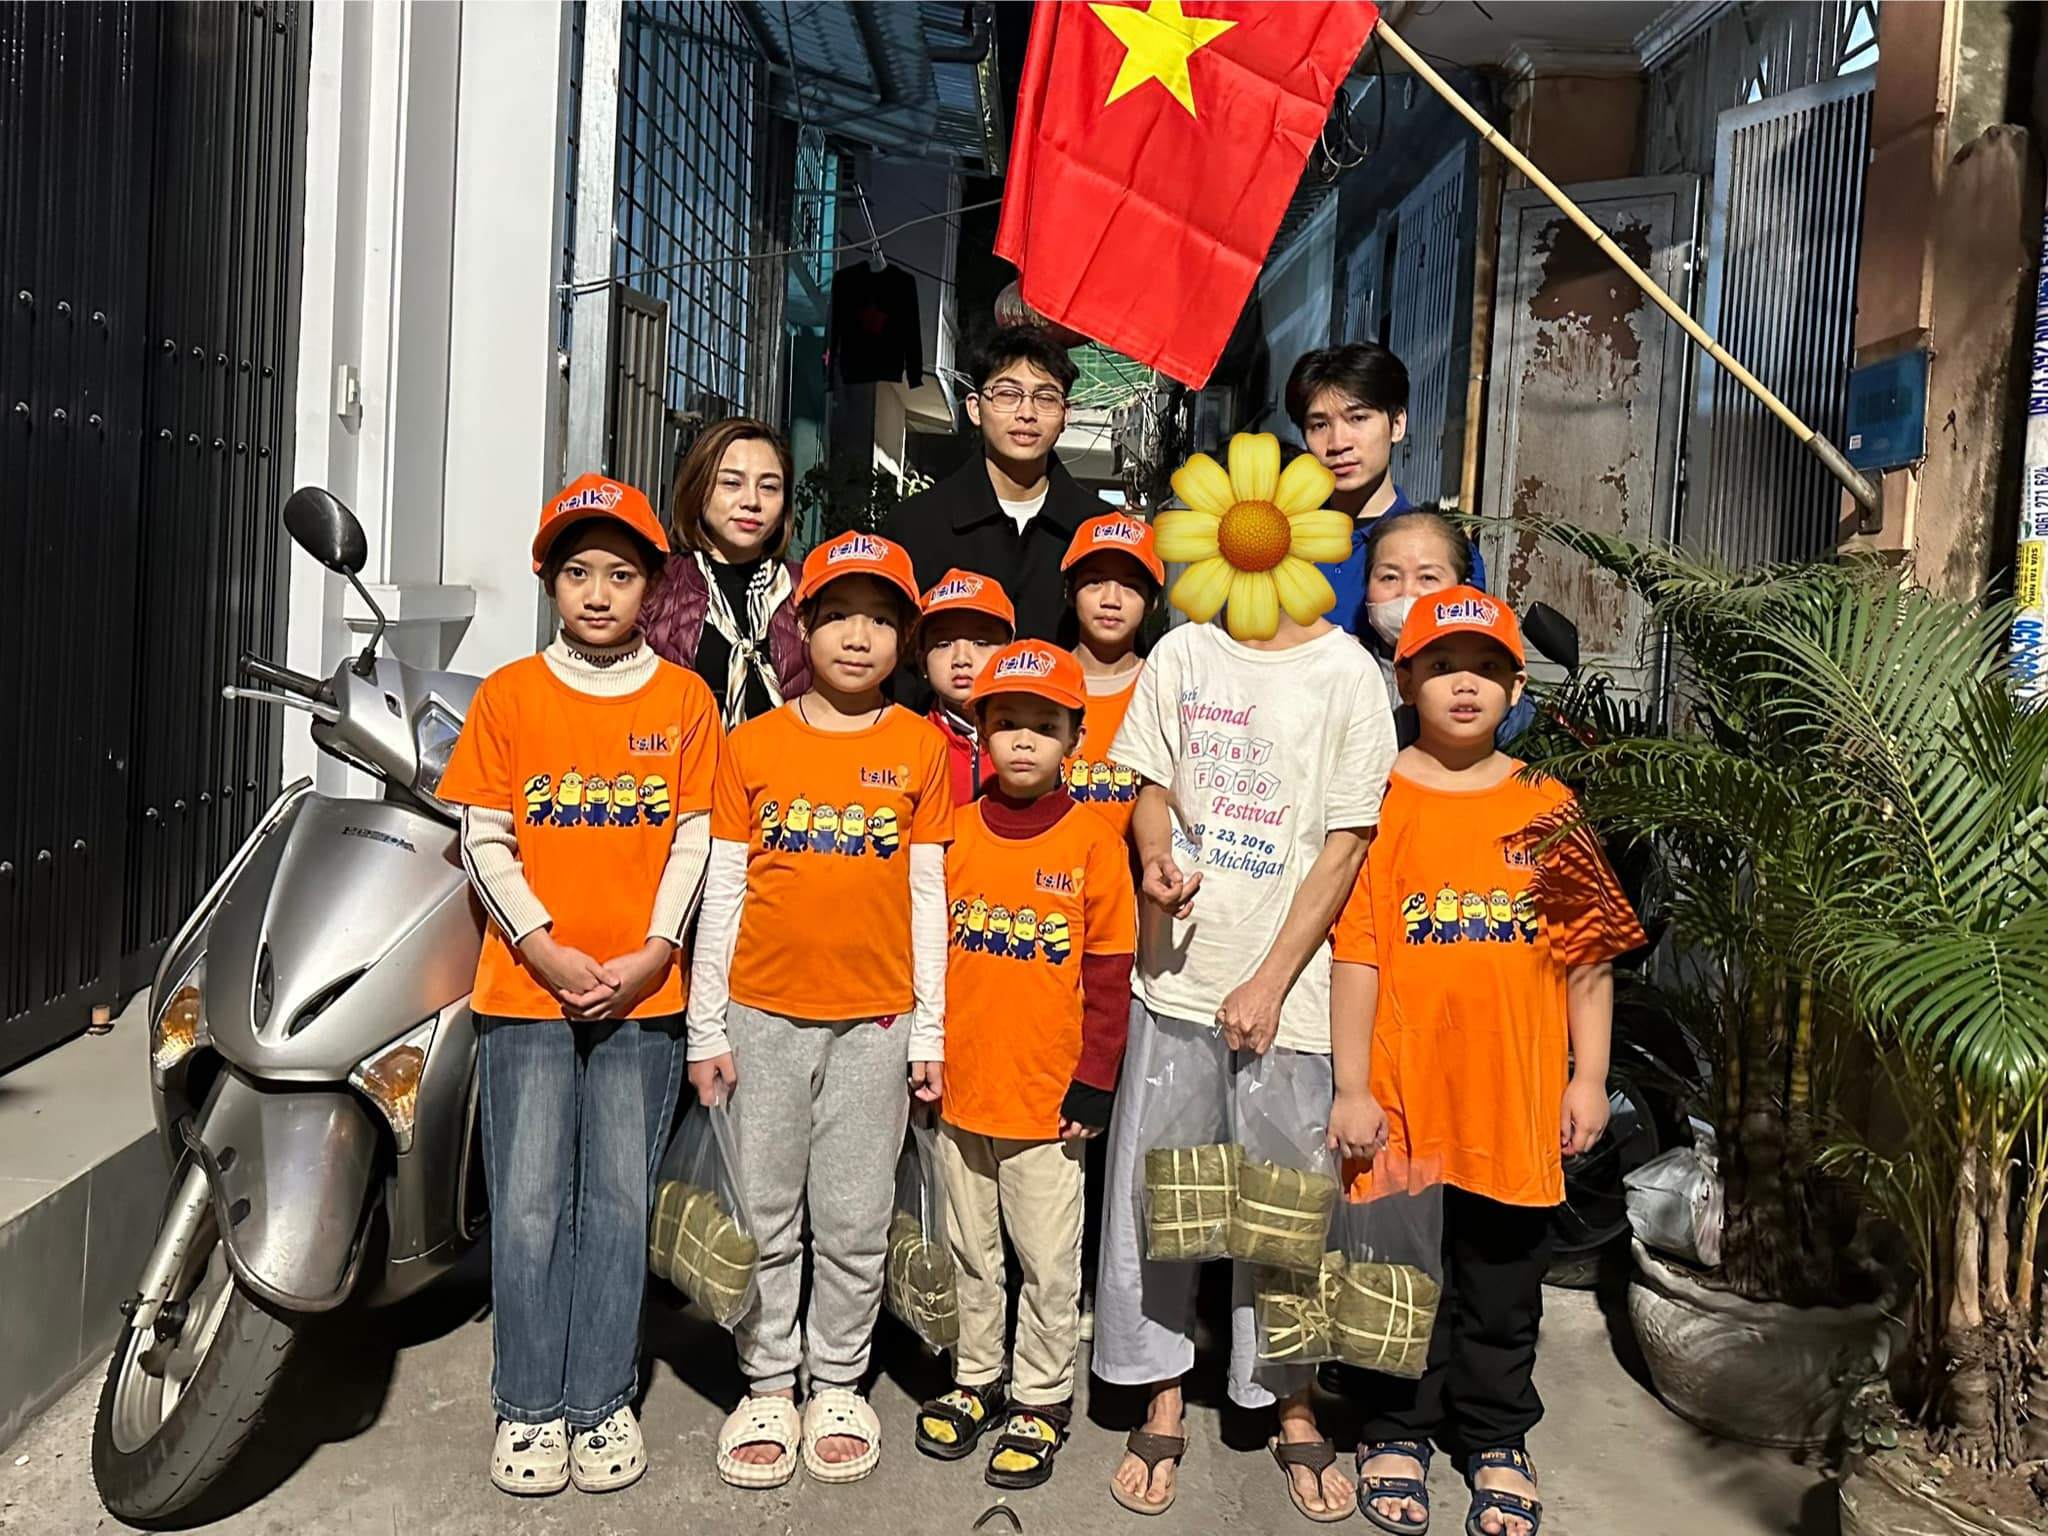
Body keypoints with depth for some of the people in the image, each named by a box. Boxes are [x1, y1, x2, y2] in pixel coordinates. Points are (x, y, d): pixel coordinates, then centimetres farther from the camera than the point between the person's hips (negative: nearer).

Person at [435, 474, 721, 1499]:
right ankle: (530, 1406, 18)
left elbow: (694, 839, 2)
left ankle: (603, 1399, 21)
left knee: (618, 1203, 7)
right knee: (529, 1206, 3)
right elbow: (483, 838, 0)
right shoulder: (509, 694, 3)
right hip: (528, 986, 0)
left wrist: (652, 953, -10)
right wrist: (546, 950, -10)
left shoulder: (683, 699, 4)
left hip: (640, 992, 0)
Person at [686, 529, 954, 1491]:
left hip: (876, 1021, 0)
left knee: (854, 1225, 8)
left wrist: (930, 1032, 2)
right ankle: (767, 1387, 24)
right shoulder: (753, 746, 2)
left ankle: (837, 1386, 25)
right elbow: (721, 891, 3)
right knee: (763, 1220, 8)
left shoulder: (921, 747, 3)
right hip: (763, 1014, 1)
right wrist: (706, 1028, 1)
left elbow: (927, 895, 3)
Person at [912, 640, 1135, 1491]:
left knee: (1048, 1263, 9)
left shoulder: (1093, 842, -6)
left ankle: (1041, 1402, 26)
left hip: (1048, 1096, -3)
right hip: (959, 1089, 3)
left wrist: (1094, 1085, -8)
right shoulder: (955, 831, 2)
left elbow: (1108, 975, -5)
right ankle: (974, 1382, 36)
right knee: (972, 1254, 18)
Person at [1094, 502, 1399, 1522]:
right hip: (1176, 973, 3)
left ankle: (1294, 1410, 28)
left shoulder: (1347, 675, -3)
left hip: (1286, 988, -2)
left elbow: (1346, 845, -4)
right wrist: (1156, 859, -11)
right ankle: (1164, 1406, 26)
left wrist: (1271, 981, -9)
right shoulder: (1181, 654, 5)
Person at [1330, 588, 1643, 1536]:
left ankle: (1496, 1441, 34)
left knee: (1502, 1282, 15)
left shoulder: (1545, 808, 3)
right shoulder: (1377, 801, -4)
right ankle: (1396, 1433, 31)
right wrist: (1353, 1089, -9)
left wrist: (1589, 1077, 3)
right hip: (1402, 1094, -2)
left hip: (1514, 1095, 2)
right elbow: (1355, 953, -7)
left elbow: (1589, 954, 6)